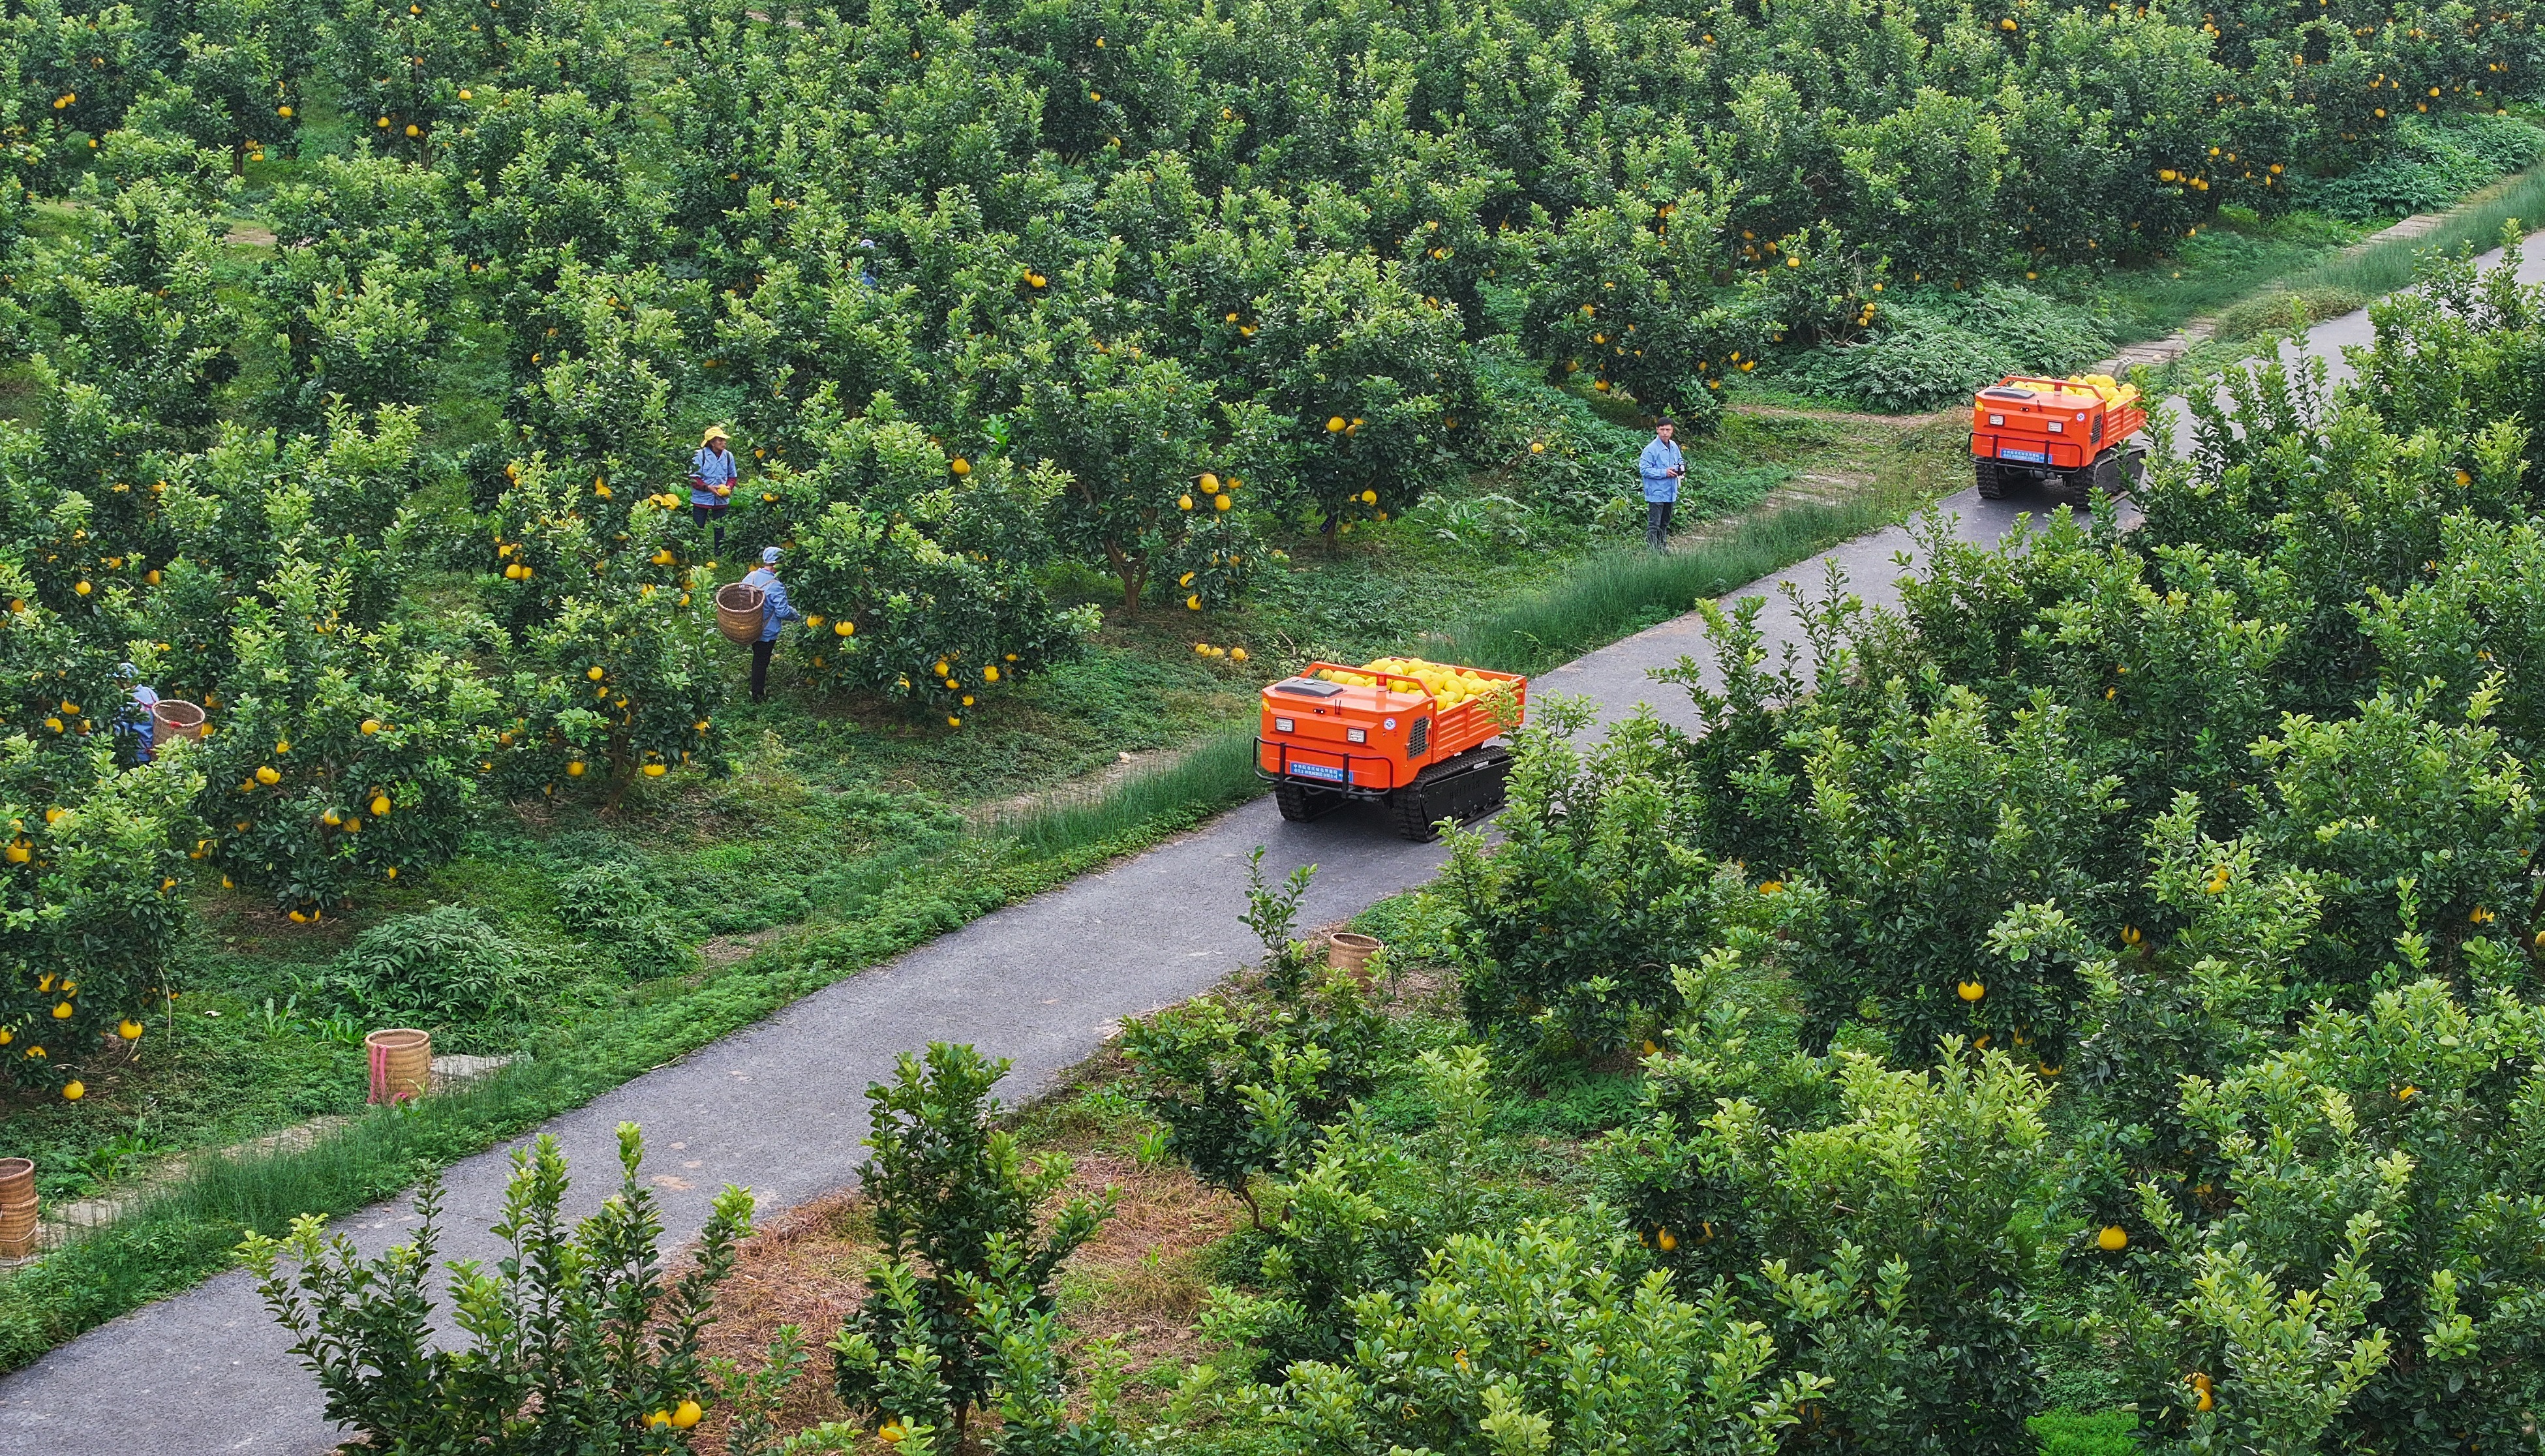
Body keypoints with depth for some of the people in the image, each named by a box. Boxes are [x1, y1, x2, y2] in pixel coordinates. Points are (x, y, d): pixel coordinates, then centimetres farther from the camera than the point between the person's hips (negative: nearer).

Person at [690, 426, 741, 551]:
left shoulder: (728, 456, 1)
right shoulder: (700, 455, -11)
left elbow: (733, 476, 12)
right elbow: (693, 478, -10)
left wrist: (729, 487, -9)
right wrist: (708, 488, -22)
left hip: (721, 500, 3)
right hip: (701, 499, -3)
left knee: (720, 531, 10)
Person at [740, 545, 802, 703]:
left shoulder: (750, 577, -6)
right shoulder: (775, 586, -27)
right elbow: (783, 612, -26)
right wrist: (798, 616, -7)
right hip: (767, 631, -7)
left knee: (758, 659, 26)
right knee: (762, 662, 9)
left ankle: (756, 691, 43)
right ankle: (758, 696, 21)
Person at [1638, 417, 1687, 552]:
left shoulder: (1674, 447, 8)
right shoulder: (1651, 449, -14)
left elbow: (1679, 461, 25)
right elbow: (1644, 469, -18)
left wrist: (1681, 469, 1)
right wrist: (1664, 473, -22)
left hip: (1671, 493, 7)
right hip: (1656, 494, -7)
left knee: (1665, 524, 19)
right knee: (1654, 525, -6)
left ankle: (1663, 546, 29)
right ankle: (1652, 550, -4)